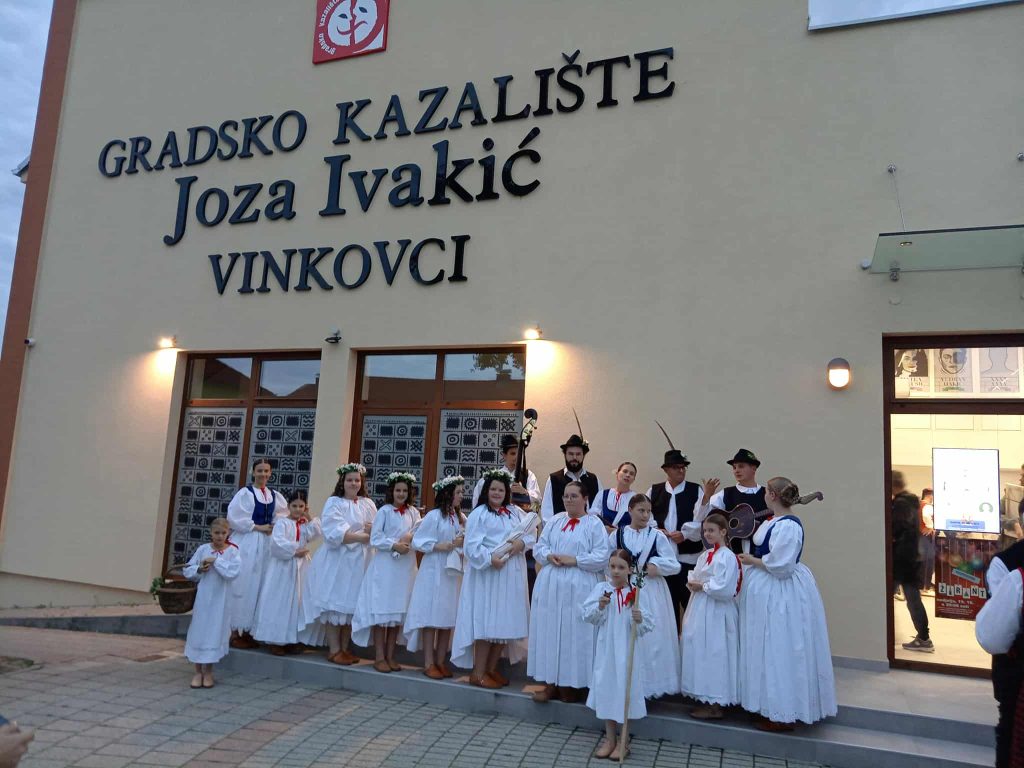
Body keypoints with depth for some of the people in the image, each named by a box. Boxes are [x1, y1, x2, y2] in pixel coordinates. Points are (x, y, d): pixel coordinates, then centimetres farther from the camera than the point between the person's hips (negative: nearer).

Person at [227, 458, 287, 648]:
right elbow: (235, 518, -12)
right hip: (246, 543, -5)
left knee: (258, 586, 7)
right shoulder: (245, 493, -6)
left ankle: (248, 631, 15)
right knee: (242, 585, -4)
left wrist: (274, 527, -5)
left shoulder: (275, 496, 10)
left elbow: (284, 515, 15)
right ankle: (235, 632, 3)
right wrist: (258, 527, -13)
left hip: (266, 545, 5)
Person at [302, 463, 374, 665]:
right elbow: (336, 534, -14)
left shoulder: (367, 505, 10)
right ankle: (334, 650, 6)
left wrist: (374, 530, -15)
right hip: (336, 560, -4)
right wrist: (364, 536, -16)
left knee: (352, 604, 6)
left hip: (359, 562, 4)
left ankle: (345, 648, 15)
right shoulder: (334, 503, -3)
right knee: (334, 604, -2)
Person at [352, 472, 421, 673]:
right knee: (381, 611, -1)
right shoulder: (384, 511, -1)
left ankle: (390, 655, 18)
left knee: (398, 611, 8)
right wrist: (395, 545, -17)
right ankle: (379, 657, 8)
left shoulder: (413, 512, 9)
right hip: (385, 565, -3)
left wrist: (408, 539, -17)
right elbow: (375, 539, -6)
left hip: (406, 567, 4)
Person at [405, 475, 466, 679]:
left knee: (448, 617, 8)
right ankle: (429, 663, 9)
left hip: (454, 572, 6)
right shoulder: (434, 516, -8)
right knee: (431, 617, 0)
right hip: (434, 572, -5)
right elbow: (418, 542, -10)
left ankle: (440, 661, 18)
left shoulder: (461, 517, 7)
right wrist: (447, 546, -16)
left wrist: (464, 543, -9)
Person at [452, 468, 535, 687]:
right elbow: (472, 546, -10)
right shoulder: (478, 514, -3)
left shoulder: (516, 513, 13)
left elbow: (531, 532, 5)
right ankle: (478, 672, 7)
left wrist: (521, 542, -14)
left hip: (511, 575, 6)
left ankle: (492, 668, 22)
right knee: (487, 622, -3)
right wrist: (490, 558, -23)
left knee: (506, 622, 9)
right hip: (487, 573, -5)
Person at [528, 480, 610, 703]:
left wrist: (574, 560, -15)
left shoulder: (594, 524, -2)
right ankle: (550, 683, 16)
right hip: (550, 586, 5)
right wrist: (549, 556, -9)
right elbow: (539, 547, 11)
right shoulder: (555, 521, 12)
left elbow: (601, 558, -9)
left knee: (574, 634, 0)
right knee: (549, 632, 6)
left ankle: (572, 684, 13)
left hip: (578, 589, -4)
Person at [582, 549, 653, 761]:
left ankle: (623, 740, 22)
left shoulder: (637, 592, -7)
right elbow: (588, 617, -3)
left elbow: (648, 624, -7)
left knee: (625, 688, 4)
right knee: (606, 687, 10)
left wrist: (640, 619, -27)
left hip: (627, 649, -2)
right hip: (606, 648, 2)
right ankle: (610, 738, 27)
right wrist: (599, 606, -20)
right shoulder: (601, 588, -2)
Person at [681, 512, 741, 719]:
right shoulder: (705, 555, 12)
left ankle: (715, 707, 9)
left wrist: (702, 587, -13)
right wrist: (692, 583, -2)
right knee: (699, 653, 14)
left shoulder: (727, 557, -16)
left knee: (713, 655, -2)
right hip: (700, 610, 9)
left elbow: (724, 589, -22)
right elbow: (695, 577, 19)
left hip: (716, 614, -9)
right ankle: (708, 701, 26)